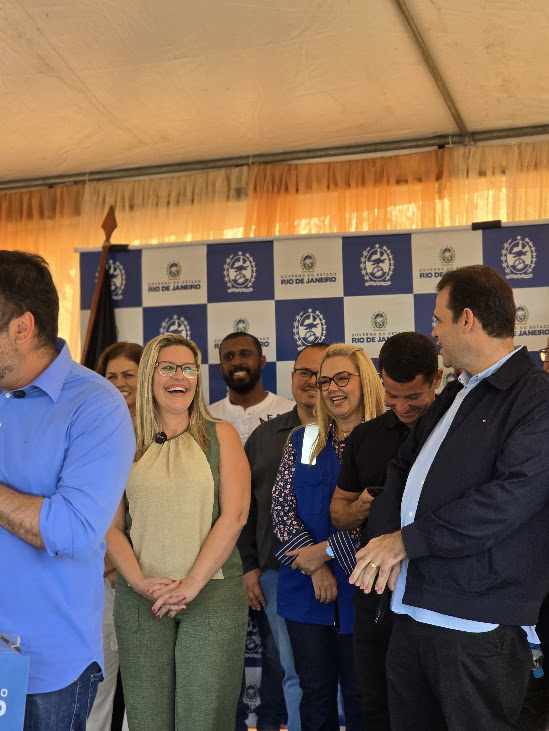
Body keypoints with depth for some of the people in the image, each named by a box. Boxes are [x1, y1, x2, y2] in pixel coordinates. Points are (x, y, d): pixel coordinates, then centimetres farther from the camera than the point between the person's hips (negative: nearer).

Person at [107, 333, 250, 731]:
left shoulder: (220, 436, 5)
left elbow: (234, 516, -4)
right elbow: (112, 527, 5)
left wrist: (191, 584, -11)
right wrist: (141, 583, -10)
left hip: (212, 592, -1)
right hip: (139, 600, 1)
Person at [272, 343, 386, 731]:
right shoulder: (302, 440, 9)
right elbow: (282, 506, 3)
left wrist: (328, 549, -11)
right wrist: (315, 566, -9)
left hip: (361, 590, -4)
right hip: (307, 590, 4)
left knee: (361, 698, 7)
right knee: (315, 693, 12)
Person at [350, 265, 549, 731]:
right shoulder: (455, 396, 18)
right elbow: (404, 465, 19)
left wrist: (407, 540, -16)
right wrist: (385, 537, -1)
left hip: (478, 625, -8)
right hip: (411, 610, 8)